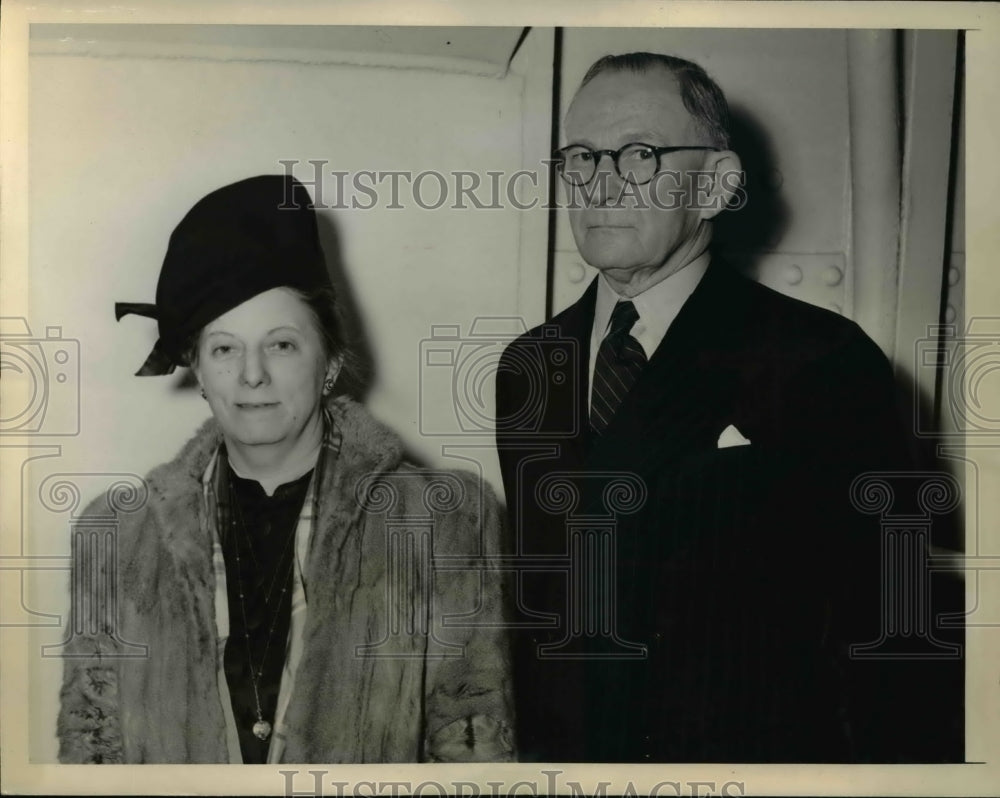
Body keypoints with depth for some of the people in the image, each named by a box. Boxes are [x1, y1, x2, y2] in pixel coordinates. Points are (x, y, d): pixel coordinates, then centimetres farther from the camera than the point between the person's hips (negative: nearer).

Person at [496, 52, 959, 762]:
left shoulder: (823, 365, -15)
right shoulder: (526, 368, 1)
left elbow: (877, 626, -13)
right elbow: (528, 600, 4)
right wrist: (528, 746, 2)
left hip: (754, 752, -4)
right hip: (560, 753, 4)